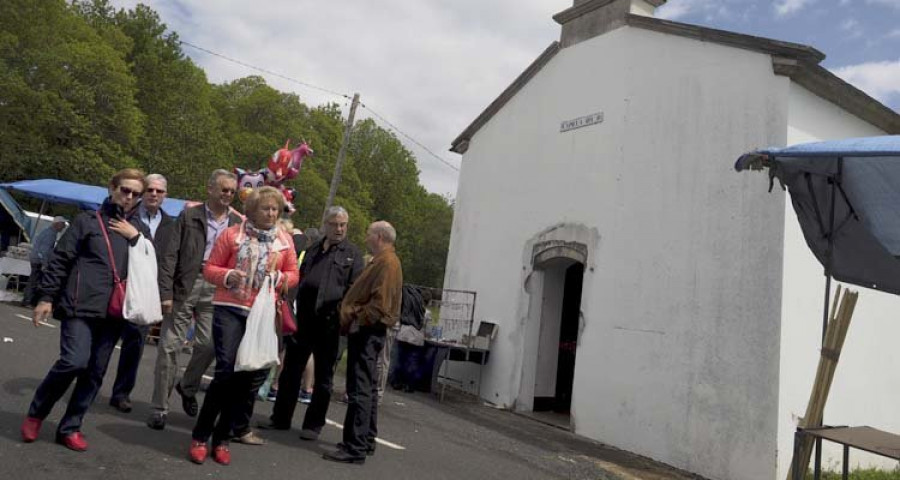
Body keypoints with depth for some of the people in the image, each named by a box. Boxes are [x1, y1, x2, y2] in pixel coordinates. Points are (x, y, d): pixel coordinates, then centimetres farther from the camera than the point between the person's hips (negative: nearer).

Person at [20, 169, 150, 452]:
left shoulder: (139, 230, 13)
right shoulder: (88, 221, 2)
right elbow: (60, 260, 1)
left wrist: (136, 237, -5)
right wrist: (46, 297, -3)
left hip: (114, 312, 4)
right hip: (81, 306, -4)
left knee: (95, 372, 5)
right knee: (74, 361, -15)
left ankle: (70, 427, 19)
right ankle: (36, 413, 11)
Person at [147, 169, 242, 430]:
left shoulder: (237, 223, 9)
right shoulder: (189, 216, 3)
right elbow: (170, 255, -1)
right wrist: (166, 292, -9)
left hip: (216, 289, 2)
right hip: (185, 285, -2)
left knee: (209, 345, 1)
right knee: (169, 346, 2)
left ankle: (188, 387, 31)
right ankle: (159, 408, 15)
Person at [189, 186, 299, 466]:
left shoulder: (285, 240, 7)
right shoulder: (232, 234, 1)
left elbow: (293, 274, 10)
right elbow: (210, 269, 2)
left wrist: (278, 277, -11)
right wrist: (227, 276, -18)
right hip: (229, 309, -3)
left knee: (252, 374, 4)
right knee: (227, 369, -12)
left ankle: (222, 437, 22)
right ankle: (200, 436, 8)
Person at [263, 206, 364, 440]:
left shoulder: (353, 253, 1)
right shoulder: (313, 249, 16)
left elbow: (353, 289, -5)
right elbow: (300, 280, 20)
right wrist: (294, 311, 12)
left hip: (329, 321, -5)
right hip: (304, 318, 5)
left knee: (323, 376, 6)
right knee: (291, 370, 11)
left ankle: (314, 424, 18)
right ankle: (281, 418, 25)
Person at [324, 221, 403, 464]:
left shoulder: (387, 262, -13)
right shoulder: (381, 261, 20)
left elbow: (380, 303, -23)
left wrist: (356, 320, -16)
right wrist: (352, 319, 12)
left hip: (366, 331, -11)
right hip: (366, 330, 11)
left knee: (359, 390, -9)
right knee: (367, 388, 15)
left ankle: (355, 448, -5)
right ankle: (365, 441, 25)